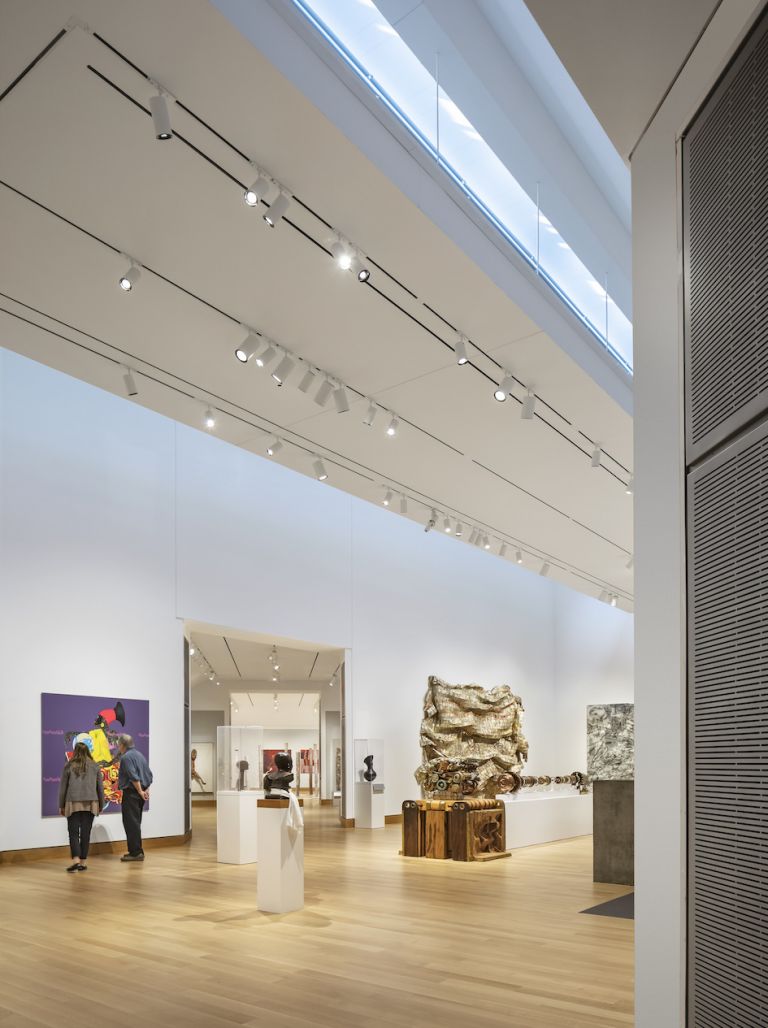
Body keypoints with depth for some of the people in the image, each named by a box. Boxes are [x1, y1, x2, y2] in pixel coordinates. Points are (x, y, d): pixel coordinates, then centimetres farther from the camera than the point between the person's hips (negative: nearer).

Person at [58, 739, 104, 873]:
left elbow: (62, 787, 5)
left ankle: (76, 860, -14)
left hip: (73, 803, -1)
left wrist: (61, 805, 14)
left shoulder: (69, 766, 3)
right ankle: (83, 862, 8)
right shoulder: (95, 766, 8)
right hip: (90, 803, 1)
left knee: (74, 832, 2)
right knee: (85, 832, 7)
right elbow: (100, 787, 10)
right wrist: (101, 805, 19)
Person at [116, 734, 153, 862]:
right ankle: (136, 851, 19)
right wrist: (146, 789, 8)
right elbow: (149, 775, 15)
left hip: (131, 792, -9)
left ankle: (136, 852, -8)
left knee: (131, 823, -7)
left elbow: (133, 776, -21)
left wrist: (140, 791, -16)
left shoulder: (126, 757, -12)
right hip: (141, 791, 9)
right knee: (135, 822, 15)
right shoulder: (140, 755, 17)